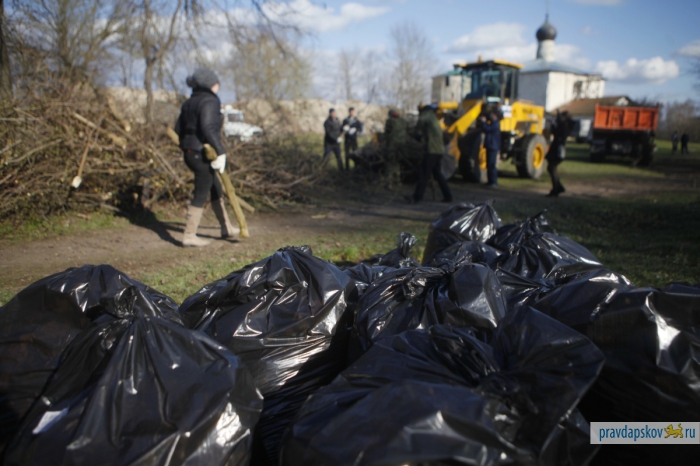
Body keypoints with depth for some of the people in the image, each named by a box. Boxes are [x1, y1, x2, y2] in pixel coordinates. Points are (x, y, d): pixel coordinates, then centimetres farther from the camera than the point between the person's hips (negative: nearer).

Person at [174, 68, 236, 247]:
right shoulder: (209, 102, -12)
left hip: (189, 152, 9)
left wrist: (187, 145, 24)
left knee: (216, 189, 19)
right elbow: (208, 128, -26)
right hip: (203, 153, -9)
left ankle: (226, 228, 30)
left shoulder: (189, 103, 14)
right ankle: (189, 236, 5)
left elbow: (178, 128, 15)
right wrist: (220, 151, -27)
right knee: (201, 194, -1)